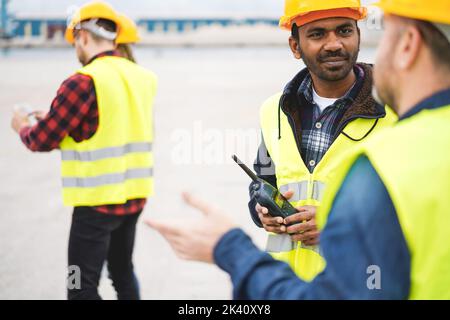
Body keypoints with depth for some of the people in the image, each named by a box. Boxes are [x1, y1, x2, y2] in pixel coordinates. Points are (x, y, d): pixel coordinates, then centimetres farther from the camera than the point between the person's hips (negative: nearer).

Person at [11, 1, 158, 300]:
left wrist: (23, 127, 12)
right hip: (135, 195, 7)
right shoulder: (141, 77, 4)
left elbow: (42, 141, -11)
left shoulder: (84, 82, -16)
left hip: (98, 200, -7)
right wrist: (55, 118, 21)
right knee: (123, 272, 21)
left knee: (83, 287, 0)